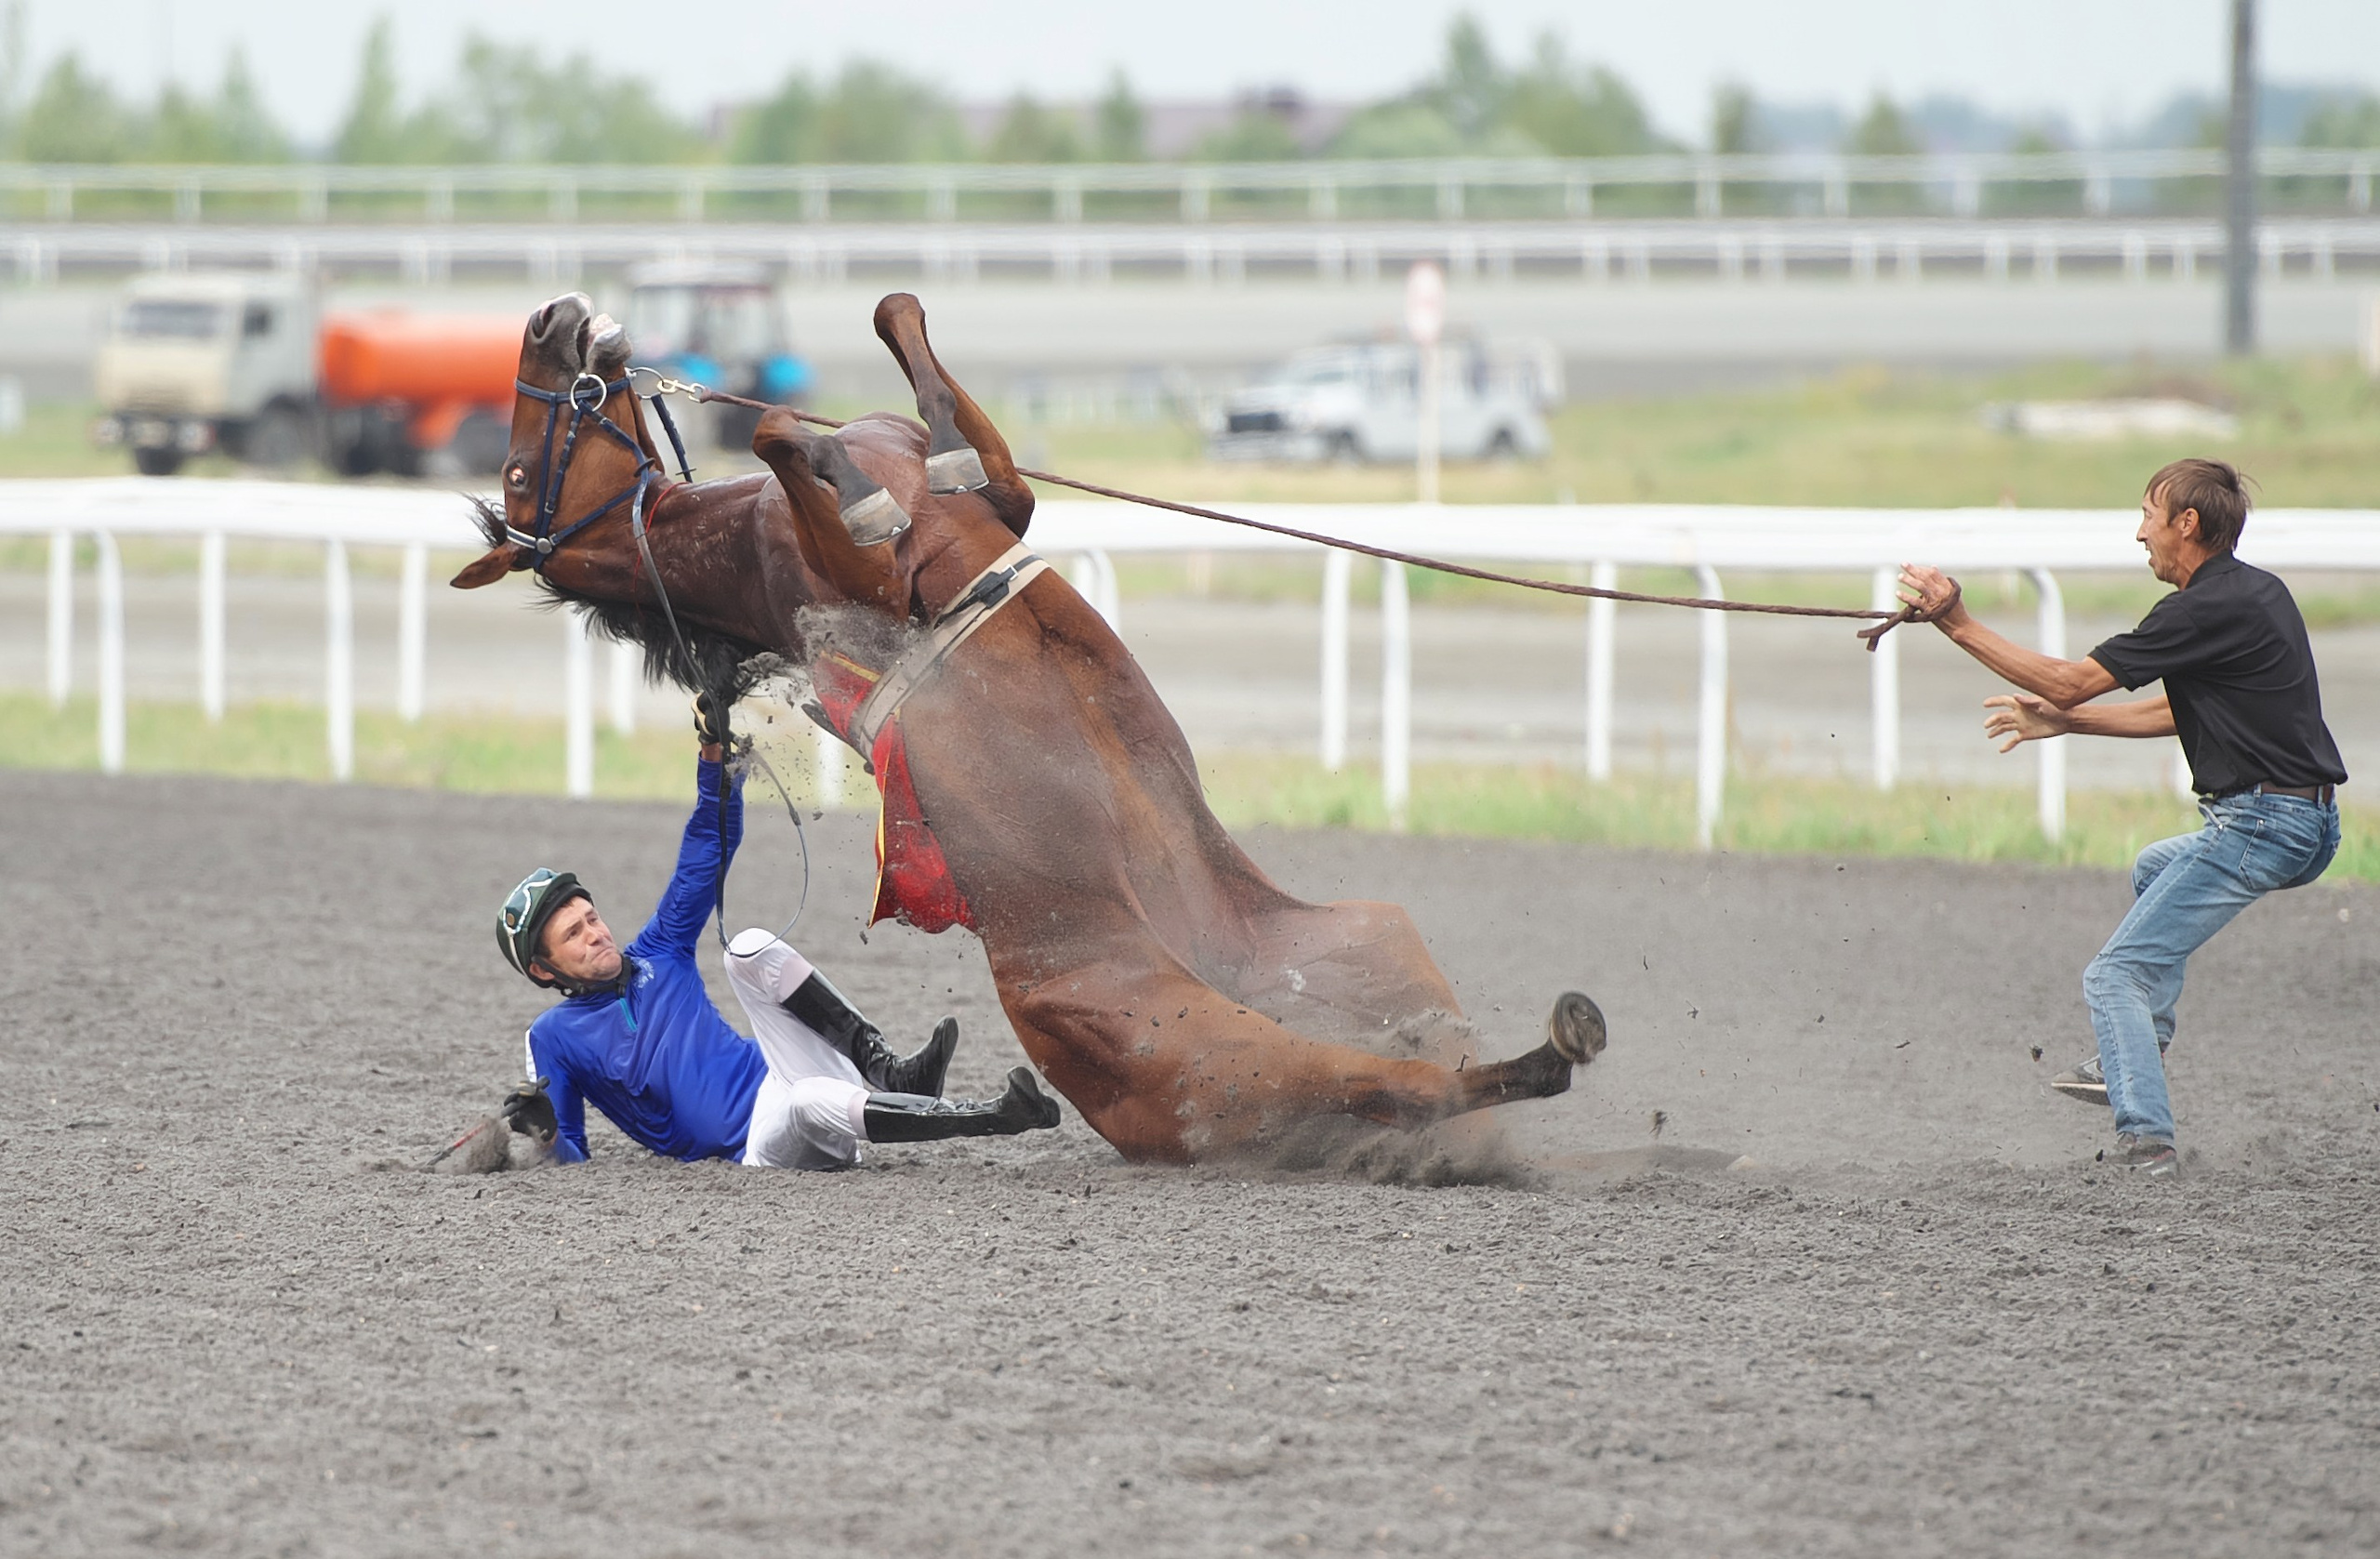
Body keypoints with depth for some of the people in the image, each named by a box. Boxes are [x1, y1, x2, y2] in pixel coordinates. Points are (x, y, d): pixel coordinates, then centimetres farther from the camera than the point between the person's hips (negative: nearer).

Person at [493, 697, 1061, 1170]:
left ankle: (887, 1072, -23)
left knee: (751, 950, -13)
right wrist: (540, 1129, -19)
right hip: (759, 1143, -6)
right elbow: (566, 1159, 5)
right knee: (812, 1103, -41)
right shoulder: (554, 1039, 8)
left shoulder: (656, 955, 20)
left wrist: (715, 754, 6)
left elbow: (709, 850, 19)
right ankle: (996, 1117, -45)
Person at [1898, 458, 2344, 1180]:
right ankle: (2135, 1059, 30)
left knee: (2116, 976, -6)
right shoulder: (2257, 591, 14)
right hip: (2306, 825, 10)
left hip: (2262, 828, -10)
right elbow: (2179, 714, 23)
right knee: (2156, 868, 35)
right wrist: (2061, 721, 25)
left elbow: (2071, 681, -14)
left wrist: (1959, 625, -9)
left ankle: (2145, 1137, -16)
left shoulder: (2208, 609, -16)